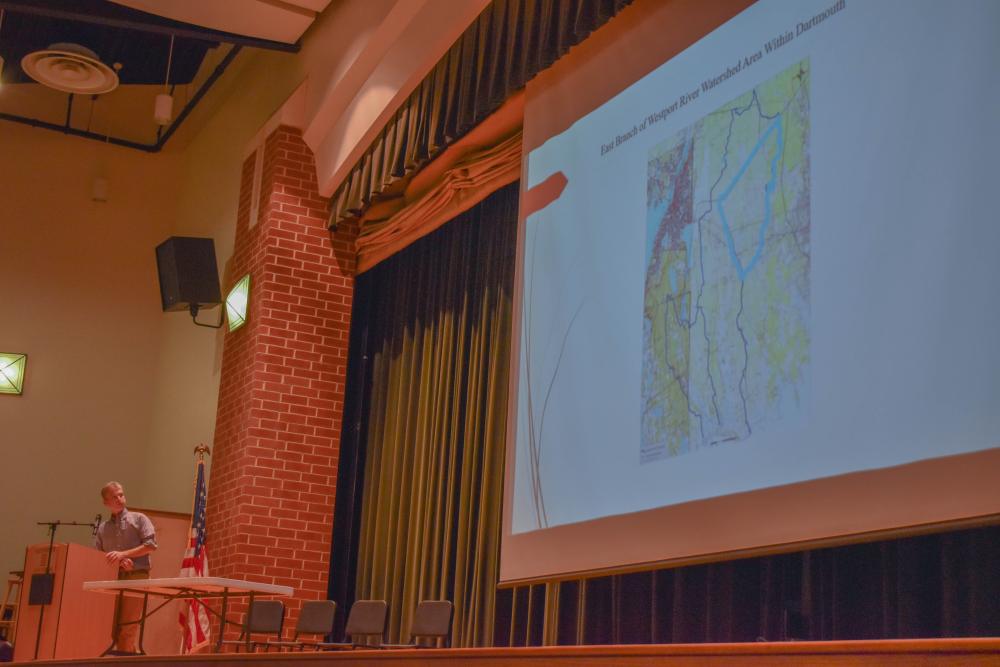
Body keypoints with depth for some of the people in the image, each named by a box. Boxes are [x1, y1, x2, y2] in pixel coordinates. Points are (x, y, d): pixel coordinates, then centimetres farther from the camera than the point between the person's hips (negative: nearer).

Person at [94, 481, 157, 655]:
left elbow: (151, 544, -2)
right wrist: (116, 561, -10)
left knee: (127, 627, -11)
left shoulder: (138, 519, 9)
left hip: (136, 576, -4)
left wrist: (123, 554, -11)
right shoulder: (102, 528, 19)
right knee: (113, 628, 0)